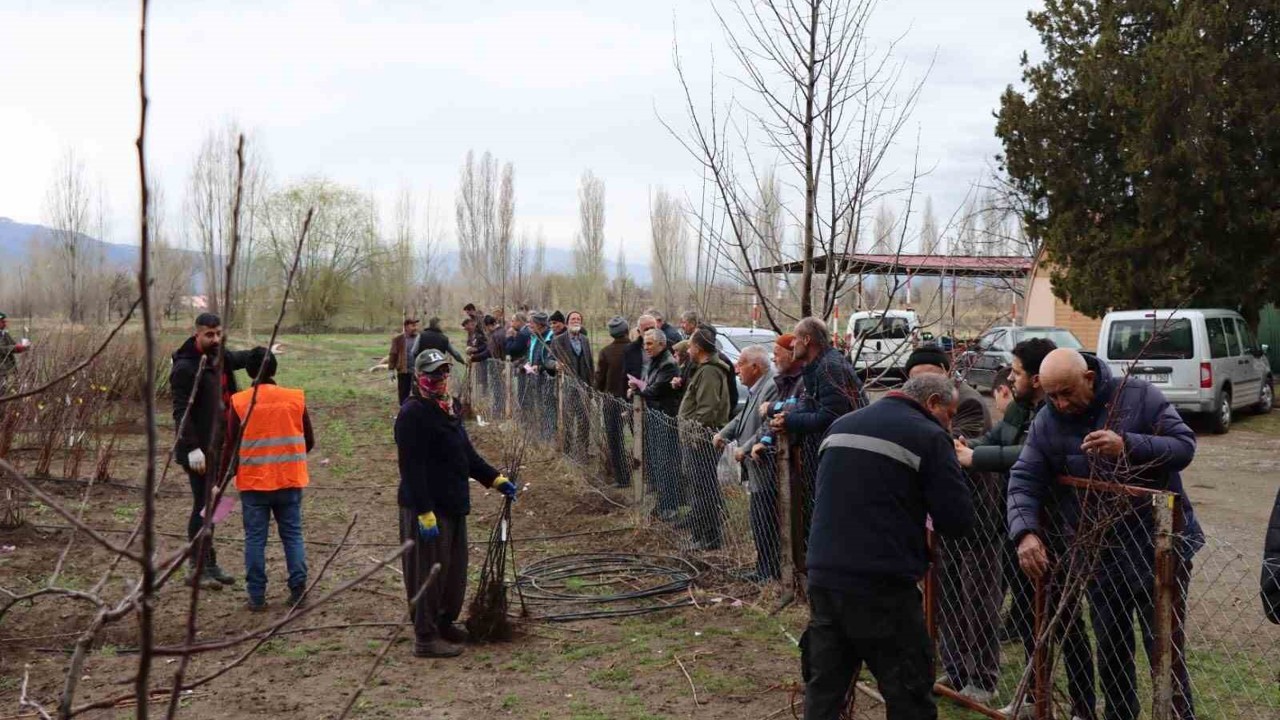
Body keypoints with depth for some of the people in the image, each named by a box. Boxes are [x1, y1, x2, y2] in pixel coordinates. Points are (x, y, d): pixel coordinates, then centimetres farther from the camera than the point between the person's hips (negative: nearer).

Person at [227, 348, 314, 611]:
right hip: (289, 480, 1)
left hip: (253, 482, -1)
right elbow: (309, 441, 3)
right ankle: (298, 588, 6)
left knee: (255, 538, 7)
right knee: (292, 535, 11)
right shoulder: (295, 398, -4)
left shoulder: (239, 402, -7)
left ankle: (257, 596, 8)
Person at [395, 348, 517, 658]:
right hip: (426, 508, -9)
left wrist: (496, 479, 16)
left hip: (453, 505, 9)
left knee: (455, 570, 18)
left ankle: (445, 624, 33)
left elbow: (466, 453, 23)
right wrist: (425, 514, -24)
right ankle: (426, 638, 9)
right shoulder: (413, 414, -16)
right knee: (428, 573, -1)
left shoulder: (449, 409, 14)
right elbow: (412, 468, -21)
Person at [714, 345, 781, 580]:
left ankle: (768, 571, 5)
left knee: (764, 522, -4)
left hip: (766, 471, -11)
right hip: (757, 472, 11)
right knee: (757, 518, 16)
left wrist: (745, 449, -20)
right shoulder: (756, 390, 15)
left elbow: (768, 427, -27)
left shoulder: (771, 388, -19)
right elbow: (742, 418, 24)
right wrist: (724, 434, 9)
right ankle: (765, 568, 26)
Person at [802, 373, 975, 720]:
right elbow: (959, 521, -7)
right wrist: (952, 466, 11)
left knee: (823, 690, 14)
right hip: (883, 587, -6)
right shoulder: (929, 437, -5)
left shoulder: (841, 425, 16)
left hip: (823, 577, 6)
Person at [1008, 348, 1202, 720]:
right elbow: (1023, 480, -6)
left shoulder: (1140, 396, -12)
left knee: (1165, 646, 3)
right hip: (1100, 552, 4)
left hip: (1159, 545, -3)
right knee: (1110, 647, 15)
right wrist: (1025, 532, -24)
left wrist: (1128, 445, -31)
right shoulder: (1046, 423, -4)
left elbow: (1184, 445, -14)